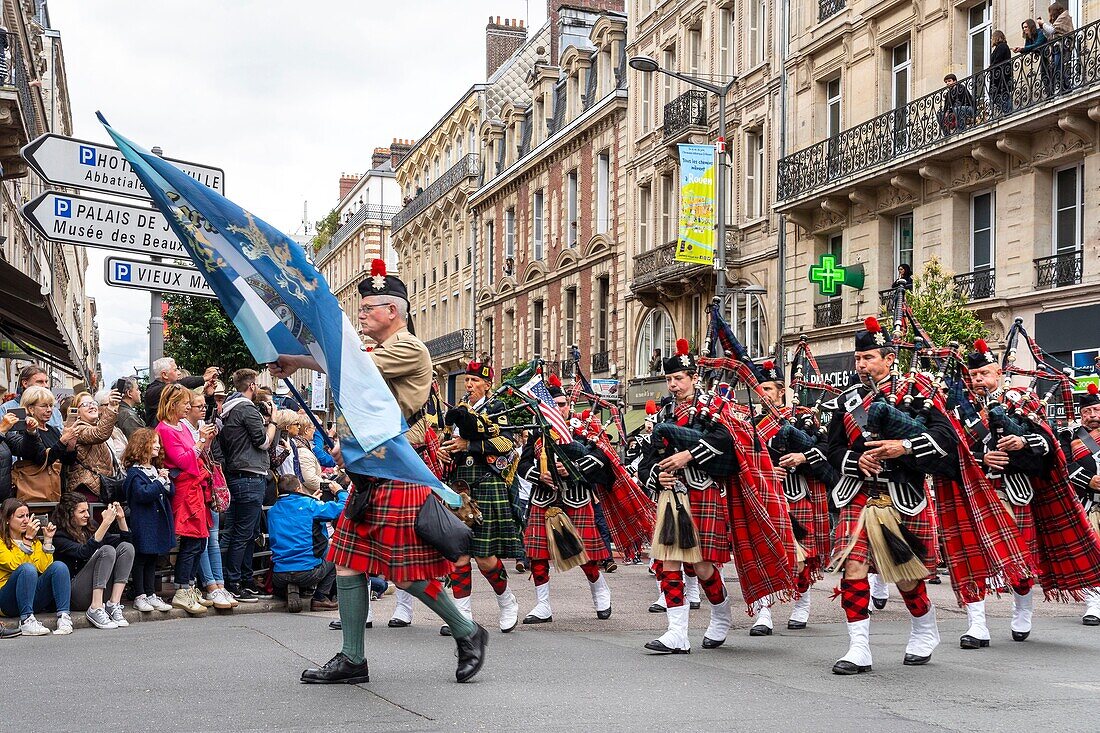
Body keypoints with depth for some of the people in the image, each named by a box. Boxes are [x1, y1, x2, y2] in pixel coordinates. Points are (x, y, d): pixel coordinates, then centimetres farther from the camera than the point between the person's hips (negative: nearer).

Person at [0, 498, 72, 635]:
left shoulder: (34, 541, 17)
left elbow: (43, 567, 0)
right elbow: (14, 565, -19)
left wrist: (48, 540, -4)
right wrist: (27, 539, -18)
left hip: (33, 599, 5)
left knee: (59, 566, -17)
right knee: (27, 568, -32)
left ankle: (64, 616, -28)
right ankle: (26, 620, -34)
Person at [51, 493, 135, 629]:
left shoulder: (90, 530, 15)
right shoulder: (59, 537, -6)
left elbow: (125, 538, 20)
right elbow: (84, 552, -25)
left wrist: (121, 519, 2)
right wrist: (106, 523, -28)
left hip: (99, 591, 7)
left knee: (126, 547, -8)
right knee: (107, 550, -23)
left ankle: (114, 603, -18)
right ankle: (95, 609, -27)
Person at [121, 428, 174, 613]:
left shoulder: (156, 470, 15)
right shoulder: (134, 472, -11)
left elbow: (170, 493, 16)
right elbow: (143, 494, -23)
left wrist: (167, 481, -3)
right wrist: (160, 481, -15)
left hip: (159, 522, 8)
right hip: (143, 524, -8)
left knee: (153, 558, 13)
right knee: (140, 558, 1)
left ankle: (151, 594, 19)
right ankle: (139, 596, 6)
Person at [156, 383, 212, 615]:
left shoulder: (183, 427, 17)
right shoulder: (165, 429, -10)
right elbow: (182, 461, -16)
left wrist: (206, 441, 9)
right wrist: (201, 441, -13)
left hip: (195, 486, 9)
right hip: (183, 489, -9)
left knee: (200, 540, 9)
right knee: (191, 541, -10)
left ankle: (189, 587, 15)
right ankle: (182, 593, -6)